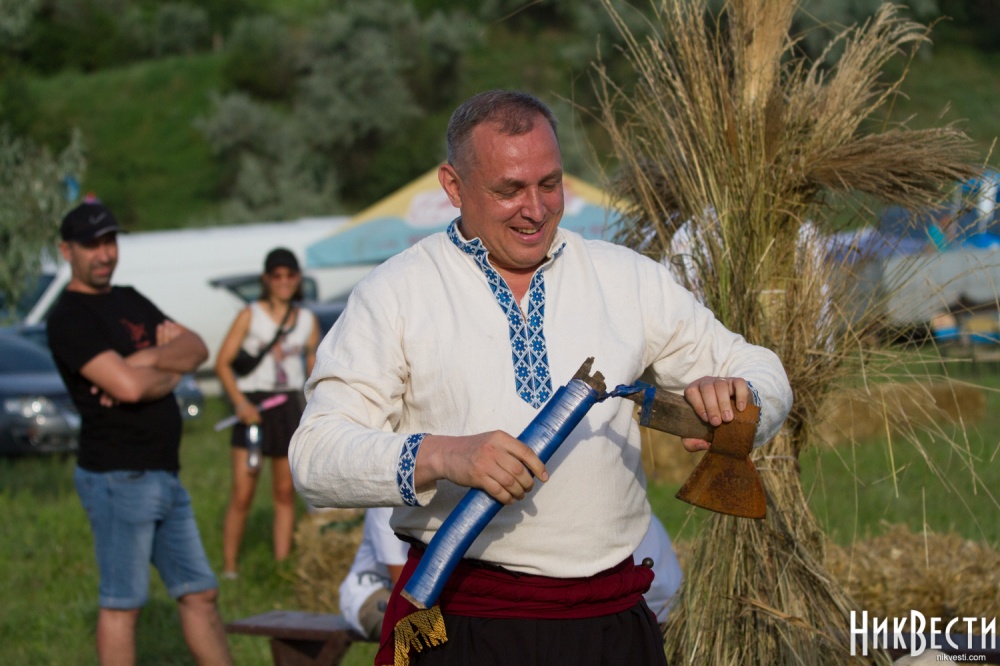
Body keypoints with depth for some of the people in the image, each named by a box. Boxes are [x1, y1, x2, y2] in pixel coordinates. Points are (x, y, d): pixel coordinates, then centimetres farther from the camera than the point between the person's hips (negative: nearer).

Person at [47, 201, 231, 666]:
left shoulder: (130, 301, 17)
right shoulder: (70, 318, -10)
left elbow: (197, 349, 6)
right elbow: (128, 387, -22)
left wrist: (146, 362, -11)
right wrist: (170, 374, -3)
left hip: (164, 478, 9)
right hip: (118, 477, -9)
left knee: (199, 593, 11)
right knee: (122, 604, -4)